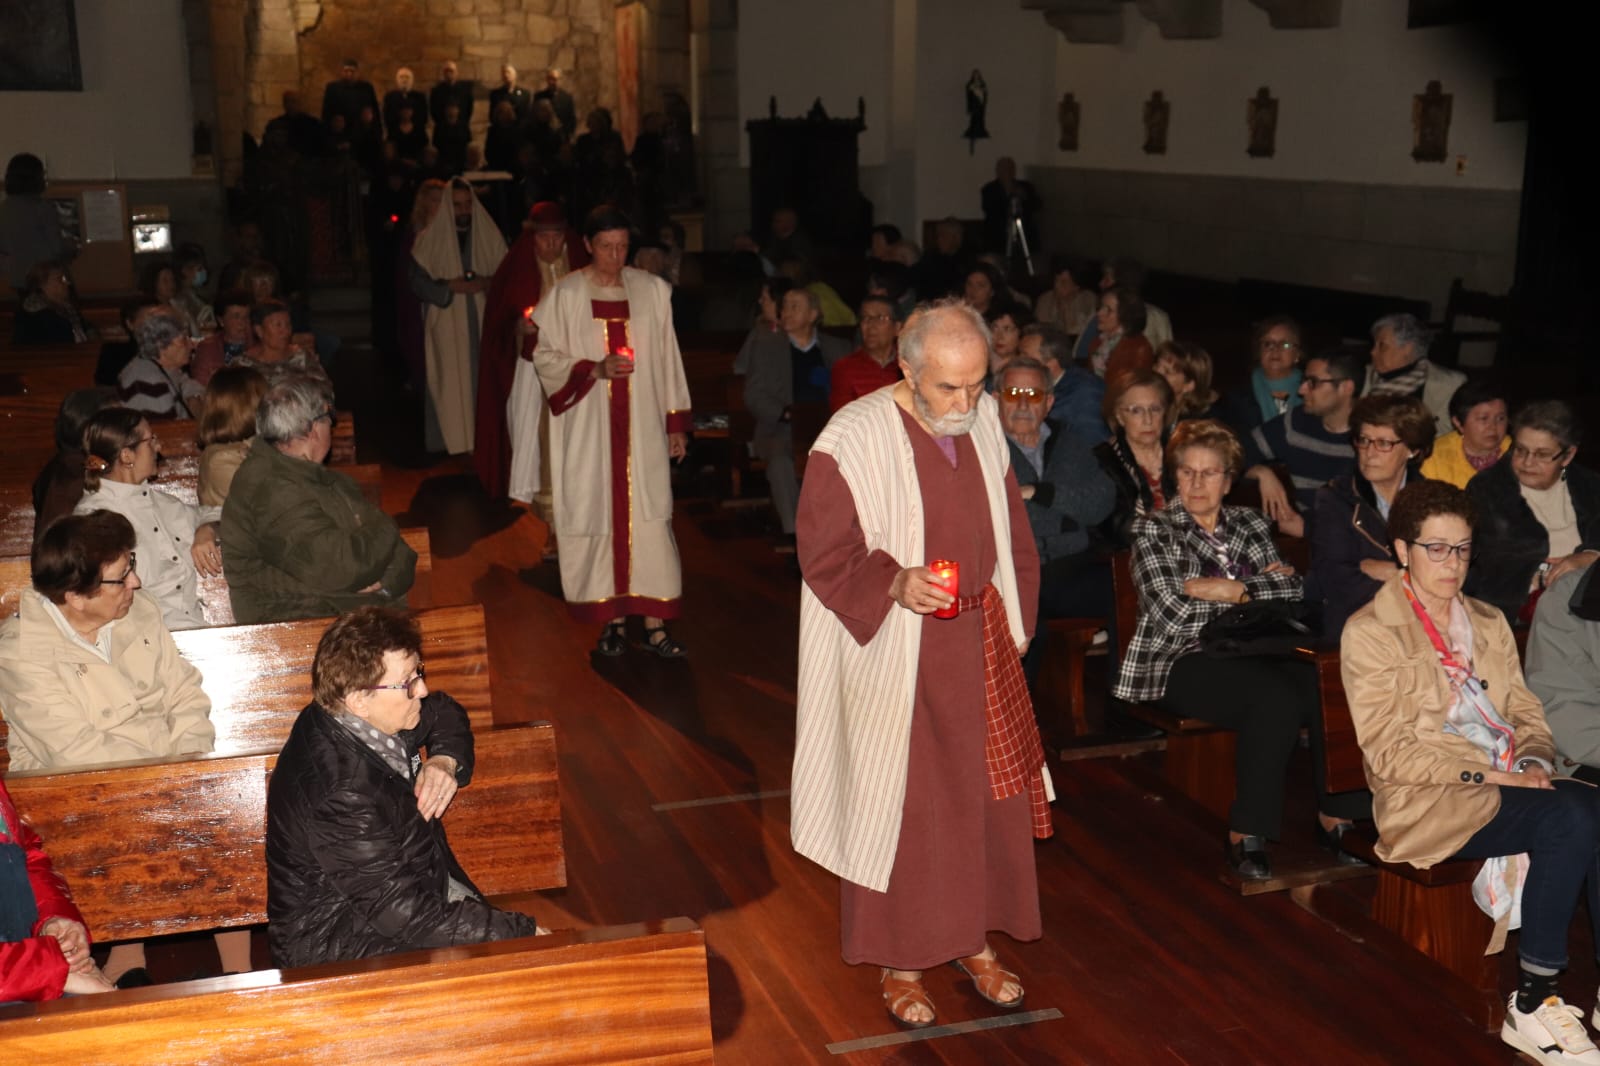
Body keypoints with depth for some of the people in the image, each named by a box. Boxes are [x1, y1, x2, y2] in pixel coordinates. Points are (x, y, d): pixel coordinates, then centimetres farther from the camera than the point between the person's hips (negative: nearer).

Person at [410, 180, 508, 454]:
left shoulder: (490, 235, 7)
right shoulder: (430, 238, 2)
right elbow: (418, 282, -2)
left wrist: (487, 283, -14)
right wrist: (450, 287, -16)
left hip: (483, 322, 2)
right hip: (447, 325, -2)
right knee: (452, 384, -3)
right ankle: (454, 445, 2)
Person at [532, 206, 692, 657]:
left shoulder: (652, 291, 3)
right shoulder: (565, 295, -3)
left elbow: (668, 359, 6)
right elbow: (545, 356, -1)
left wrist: (677, 422, 5)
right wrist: (595, 370, -17)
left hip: (642, 427, 1)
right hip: (589, 429, -1)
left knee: (648, 517, -1)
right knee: (600, 517, 3)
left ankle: (654, 621, 6)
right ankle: (612, 618, 14)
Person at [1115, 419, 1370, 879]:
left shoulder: (1250, 524, 19)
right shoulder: (1154, 530, 7)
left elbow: (1293, 587, 6)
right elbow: (1170, 610, -7)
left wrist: (1223, 588, -7)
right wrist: (1257, 588, 0)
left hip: (1257, 653, 4)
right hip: (1185, 662, -4)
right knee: (1278, 699, -33)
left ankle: (1334, 817, -16)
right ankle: (1245, 835, -25)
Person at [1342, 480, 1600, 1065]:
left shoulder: (1489, 622, 20)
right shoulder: (1369, 633, -2)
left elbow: (1526, 713, 17)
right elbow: (1390, 754, -9)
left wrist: (1534, 762, -5)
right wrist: (1485, 774, -16)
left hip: (1507, 784, 6)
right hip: (1429, 801, -6)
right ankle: (1531, 1006, -20)